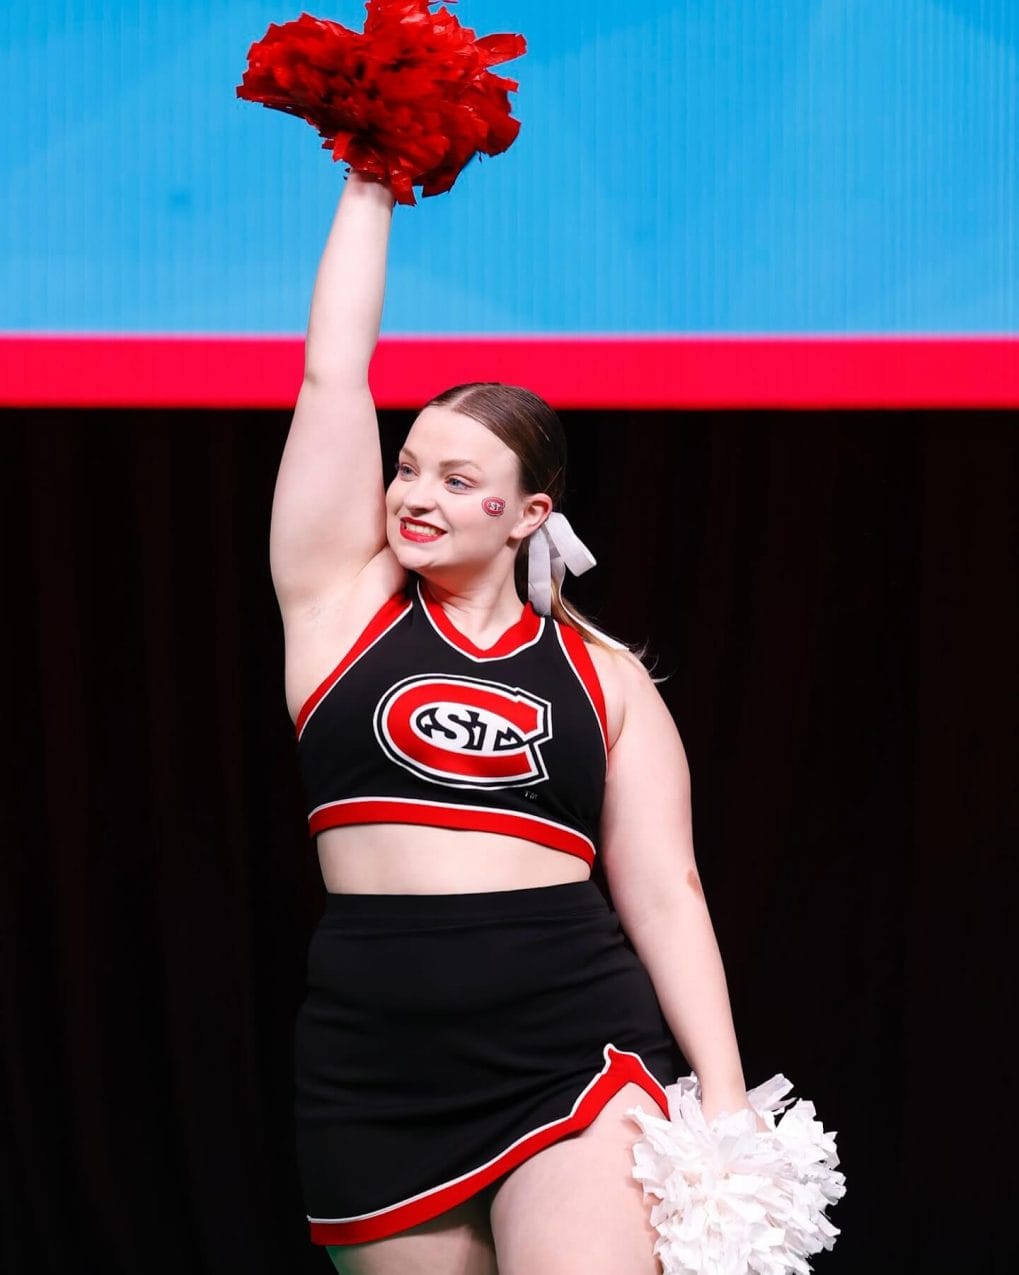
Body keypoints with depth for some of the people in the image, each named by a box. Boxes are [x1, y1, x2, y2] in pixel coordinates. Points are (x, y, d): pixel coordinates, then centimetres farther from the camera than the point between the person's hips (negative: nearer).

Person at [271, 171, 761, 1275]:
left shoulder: (604, 676, 10)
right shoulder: (345, 603, 9)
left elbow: (664, 891, 7)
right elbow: (332, 375, 5)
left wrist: (725, 1098, -2)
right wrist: (369, 194, 11)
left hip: (577, 1054, -1)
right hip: (376, 1068, 1)